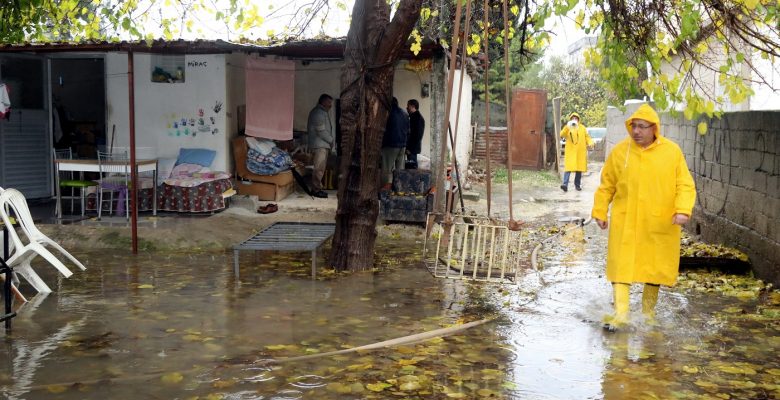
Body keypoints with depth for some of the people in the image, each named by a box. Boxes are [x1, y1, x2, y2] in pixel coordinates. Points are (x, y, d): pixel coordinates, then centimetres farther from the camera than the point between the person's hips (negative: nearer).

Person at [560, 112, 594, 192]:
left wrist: (590, 142, -6)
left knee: (579, 168, 7)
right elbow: (562, 135, -13)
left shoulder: (582, 127, 12)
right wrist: (567, 127, -29)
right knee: (568, 167, -13)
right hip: (570, 151, -3)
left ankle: (577, 184, 18)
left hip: (580, 152, 3)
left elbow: (587, 137, 14)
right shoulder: (567, 127, 3)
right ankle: (565, 184, -22)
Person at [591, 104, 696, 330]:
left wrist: (682, 210, -17)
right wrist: (600, 212, 5)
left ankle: (648, 309, 30)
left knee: (655, 265, 12)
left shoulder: (672, 151, -1)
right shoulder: (620, 151, 1)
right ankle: (620, 312, -3)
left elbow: (685, 185, -2)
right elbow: (606, 186, 8)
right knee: (622, 264, -6)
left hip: (659, 223, 0)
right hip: (625, 223, 0)